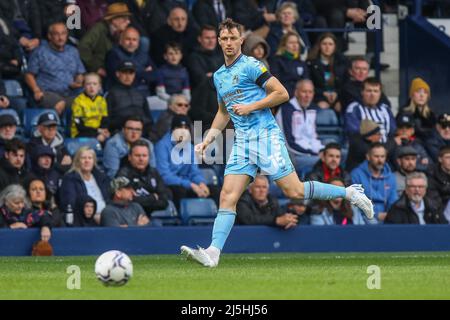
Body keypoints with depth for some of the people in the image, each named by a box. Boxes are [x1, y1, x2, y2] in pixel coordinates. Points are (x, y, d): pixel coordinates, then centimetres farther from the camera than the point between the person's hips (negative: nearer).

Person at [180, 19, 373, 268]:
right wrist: (208, 140, 22)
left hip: (266, 134, -6)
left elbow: (282, 93, -9)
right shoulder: (219, 76, 18)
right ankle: (213, 253, -14)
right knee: (228, 196, -7)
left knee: (294, 191, -10)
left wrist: (251, 107, -13)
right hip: (242, 141, 6)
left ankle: (349, 193, 7)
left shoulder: (250, 66, -6)